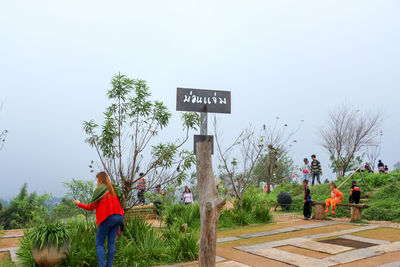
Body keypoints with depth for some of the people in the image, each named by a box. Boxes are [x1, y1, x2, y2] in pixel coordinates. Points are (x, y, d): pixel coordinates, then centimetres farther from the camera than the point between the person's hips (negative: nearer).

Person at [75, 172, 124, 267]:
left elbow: (91, 207, 1)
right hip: (118, 216, 6)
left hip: (107, 218, -6)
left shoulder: (99, 189, -2)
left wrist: (79, 204, 15)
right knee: (111, 242, 9)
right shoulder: (113, 189, 15)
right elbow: (119, 203, 14)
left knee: (99, 244, 2)